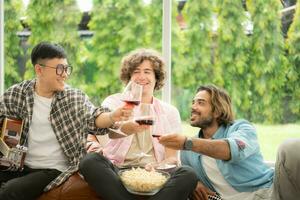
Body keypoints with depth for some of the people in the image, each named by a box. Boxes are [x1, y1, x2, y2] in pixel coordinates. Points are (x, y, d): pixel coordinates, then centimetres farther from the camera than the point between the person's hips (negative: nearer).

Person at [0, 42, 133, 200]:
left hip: (54, 170, -2)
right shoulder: (16, 93, 5)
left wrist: (112, 117, -25)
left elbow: (94, 119, -4)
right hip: (19, 165, 3)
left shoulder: (75, 98, 3)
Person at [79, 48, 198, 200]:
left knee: (188, 175, -30)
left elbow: (172, 157, 11)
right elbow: (91, 133, 0)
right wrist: (93, 144, -26)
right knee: (90, 161, -33)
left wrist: (157, 167, -14)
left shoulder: (170, 112, 20)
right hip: (118, 173, -1)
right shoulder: (114, 102, 17)